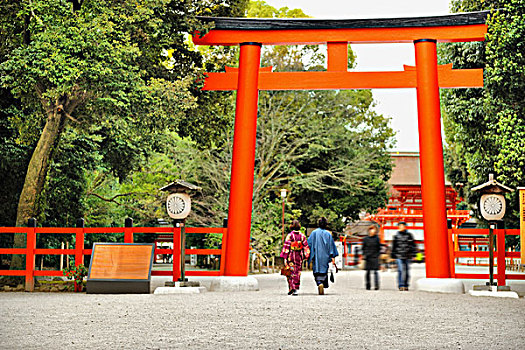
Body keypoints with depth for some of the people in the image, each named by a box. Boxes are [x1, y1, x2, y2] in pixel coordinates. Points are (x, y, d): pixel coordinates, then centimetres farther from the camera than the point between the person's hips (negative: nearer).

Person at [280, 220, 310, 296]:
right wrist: (306, 256, 9)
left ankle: (291, 288, -6)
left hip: (291, 256, -3)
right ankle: (296, 289, 9)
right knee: (297, 272, 9)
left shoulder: (290, 235, -8)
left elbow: (286, 246, -9)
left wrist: (284, 257, -6)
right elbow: (306, 246, 3)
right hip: (299, 256, 3)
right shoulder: (302, 235, 2)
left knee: (291, 272, 4)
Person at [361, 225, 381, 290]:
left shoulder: (377, 238, 5)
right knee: (368, 271, 4)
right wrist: (364, 255, 3)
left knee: (375, 271, -8)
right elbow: (363, 248, 9)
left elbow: (379, 248, 11)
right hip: (368, 257, 1)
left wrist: (378, 255, 4)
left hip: (375, 257, 0)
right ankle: (368, 285, 12)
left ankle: (376, 285, -9)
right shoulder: (366, 239, 4)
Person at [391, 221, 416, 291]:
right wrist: (393, 256, 12)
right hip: (399, 256, -1)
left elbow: (413, 245, 9)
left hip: (407, 256, 1)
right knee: (401, 270, -10)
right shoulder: (396, 236, 7)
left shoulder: (409, 235, 7)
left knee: (407, 271, 4)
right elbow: (393, 246, 13)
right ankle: (401, 285, -6)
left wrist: (413, 254, 1)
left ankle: (406, 285, 15)